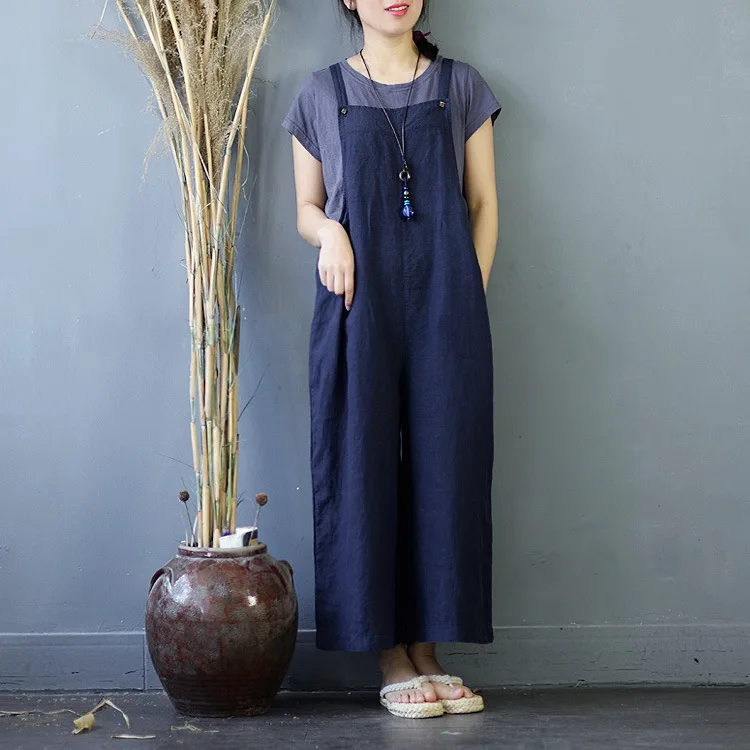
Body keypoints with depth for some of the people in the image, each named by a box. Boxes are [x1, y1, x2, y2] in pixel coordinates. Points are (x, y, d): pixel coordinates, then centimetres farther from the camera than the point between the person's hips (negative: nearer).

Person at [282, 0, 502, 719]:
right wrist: (330, 231, -10)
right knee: (363, 464, -3)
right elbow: (307, 206, 13)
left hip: (446, 306, 1)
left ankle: (427, 649, 9)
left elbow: (483, 203, 10)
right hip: (359, 307, -1)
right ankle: (390, 657, 4)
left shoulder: (461, 87, 11)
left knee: (444, 463, -1)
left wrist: (472, 296, 0)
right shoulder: (321, 93, 10)